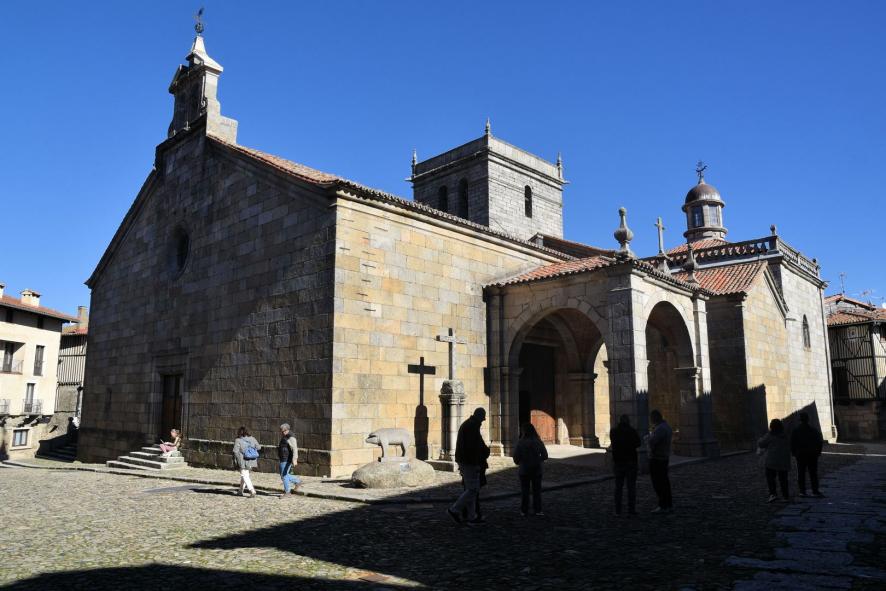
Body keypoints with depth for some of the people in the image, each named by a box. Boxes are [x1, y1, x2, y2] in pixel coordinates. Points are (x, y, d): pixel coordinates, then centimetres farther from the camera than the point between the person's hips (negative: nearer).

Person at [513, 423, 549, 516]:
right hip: (537, 470, 2)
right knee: (537, 490, 13)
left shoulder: (520, 443, -16)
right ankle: (537, 510, 14)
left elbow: (516, 458, -13)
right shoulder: (538, 442, -7)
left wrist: (519, 463, 8)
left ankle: (524, 511, 14)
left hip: (524, 470, -2)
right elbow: (545, 456, -1)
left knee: (524, 491, 10)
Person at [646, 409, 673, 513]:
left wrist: (648, 437, -8)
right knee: (664, 482, 15)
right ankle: (669, 505, 21)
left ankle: (663, 506, -2)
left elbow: (652, 442, -29)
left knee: (658, 483, -4)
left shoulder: (660, 429, -21)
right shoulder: (667, 426, 12)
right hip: (665, 457, 10)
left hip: (656, 459, -10)